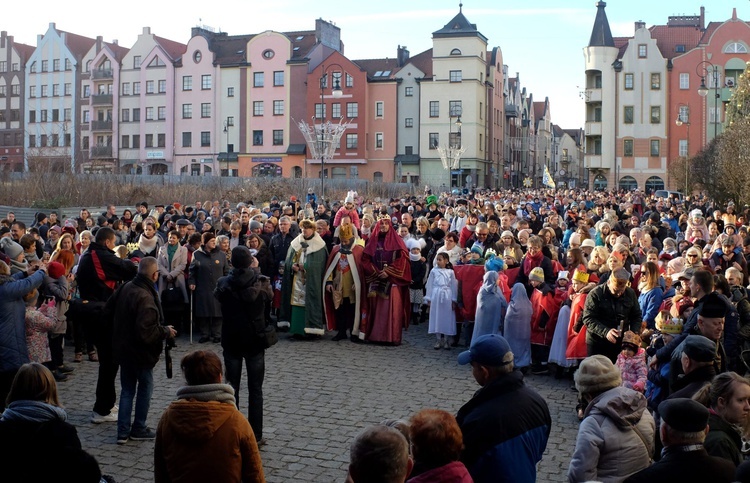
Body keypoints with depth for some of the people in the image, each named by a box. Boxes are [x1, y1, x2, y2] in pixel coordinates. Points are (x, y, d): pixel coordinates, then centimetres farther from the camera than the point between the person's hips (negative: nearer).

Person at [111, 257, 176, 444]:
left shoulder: (126, 288, -2)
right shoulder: (145, 298, -27)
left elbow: (108, 308, 14)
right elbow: (147, 332, -31)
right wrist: (166, 331, -16)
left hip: (123, 349, 7)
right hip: (140, 352, -7)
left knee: (127, 389, 15)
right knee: (145, 387, 11)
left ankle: (123, 431, 15)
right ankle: (139, 429, 19)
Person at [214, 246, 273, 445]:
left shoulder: (223, 284, -11)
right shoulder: (261, 283, -14)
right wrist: (256, 270, 8)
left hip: (231, 341, 1)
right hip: (255, 341, -1)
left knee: (231, 387, 12)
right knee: (255, 389, 8)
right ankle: (256, 435, 10)